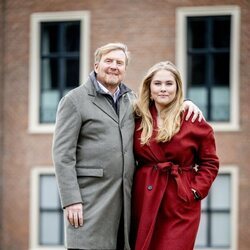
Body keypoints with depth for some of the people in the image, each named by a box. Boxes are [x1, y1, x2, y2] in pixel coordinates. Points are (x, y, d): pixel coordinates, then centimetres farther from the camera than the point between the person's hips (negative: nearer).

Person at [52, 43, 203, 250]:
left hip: (126, 198, 6)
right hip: (91, 199, -5)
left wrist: (184, 103, 12)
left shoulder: (131, 99, 17)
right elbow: (63, 154, -7)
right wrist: (70, 200, -15)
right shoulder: (74, 100, -1)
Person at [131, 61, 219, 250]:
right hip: (144, 202, 3)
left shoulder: (194, 121, -2)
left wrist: (196, 191, -7)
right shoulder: (138, 119, 7)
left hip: (180, 206, -3)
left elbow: (210, 163, 3)